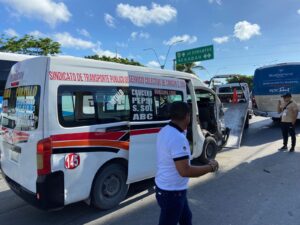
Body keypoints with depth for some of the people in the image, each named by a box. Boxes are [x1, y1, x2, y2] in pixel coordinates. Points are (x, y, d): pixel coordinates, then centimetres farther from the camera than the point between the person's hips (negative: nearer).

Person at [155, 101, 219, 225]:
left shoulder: (165, 131, 0)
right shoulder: (178, 138, -31)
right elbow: (185, 171, -31)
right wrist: (210, 167, -17)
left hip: (165, 186, 9)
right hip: (172, 192, -9)